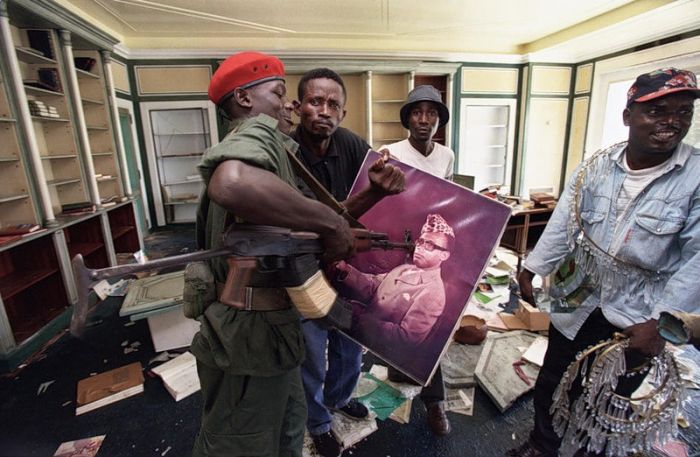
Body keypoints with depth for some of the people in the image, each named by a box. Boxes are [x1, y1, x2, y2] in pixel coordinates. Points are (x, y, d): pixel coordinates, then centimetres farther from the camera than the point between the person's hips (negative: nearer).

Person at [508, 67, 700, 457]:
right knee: (552, 383, 19)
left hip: (637, 319, -2)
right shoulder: (595, 166, -4)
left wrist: (658, 322, -20)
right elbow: (563, 224, -4)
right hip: (577, 303, 3)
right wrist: (531, 271, -9)